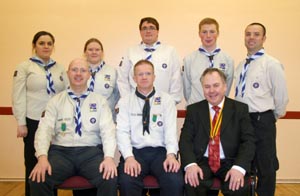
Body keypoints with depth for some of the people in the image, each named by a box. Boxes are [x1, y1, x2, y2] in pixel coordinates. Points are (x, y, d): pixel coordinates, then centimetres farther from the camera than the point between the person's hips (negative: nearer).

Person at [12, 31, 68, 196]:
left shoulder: (60, 68, 12)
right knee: (34, 164, 6)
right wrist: (21, 123, -10)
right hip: (34, 122, -3)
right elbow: (18, 96, -4)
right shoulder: (24, 67, 1)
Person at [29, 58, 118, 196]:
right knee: (38, 179, -27)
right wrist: (42, 157, -19)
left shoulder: (100, 101, 10)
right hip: (61, 151, 1)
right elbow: (44, 129, -1)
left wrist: (109, 157, -19)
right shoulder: (55, 101, 10)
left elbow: (108, 130, -1)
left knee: (110, 179, -28)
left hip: (91, 152, 0)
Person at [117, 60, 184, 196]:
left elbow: (171, 130, -1)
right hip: (135, 151, 0)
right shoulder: (125, 101, 8)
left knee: (175, 181, -26)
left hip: (160, 151, 1)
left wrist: (171, 154, -18)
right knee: (126, 181, -30)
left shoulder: (166, 100, 9)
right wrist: (129, 157, -18)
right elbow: (122, 132, -2)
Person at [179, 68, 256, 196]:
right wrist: (190, 164, -21)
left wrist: (239, 167, -21)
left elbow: (248, 140, -3)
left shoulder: (240, 109, 5)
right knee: (192, 183, -28)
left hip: (230, 163, 0)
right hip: (202, 162, 1)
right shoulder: (193, 109, 7)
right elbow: (185, 139, -1)